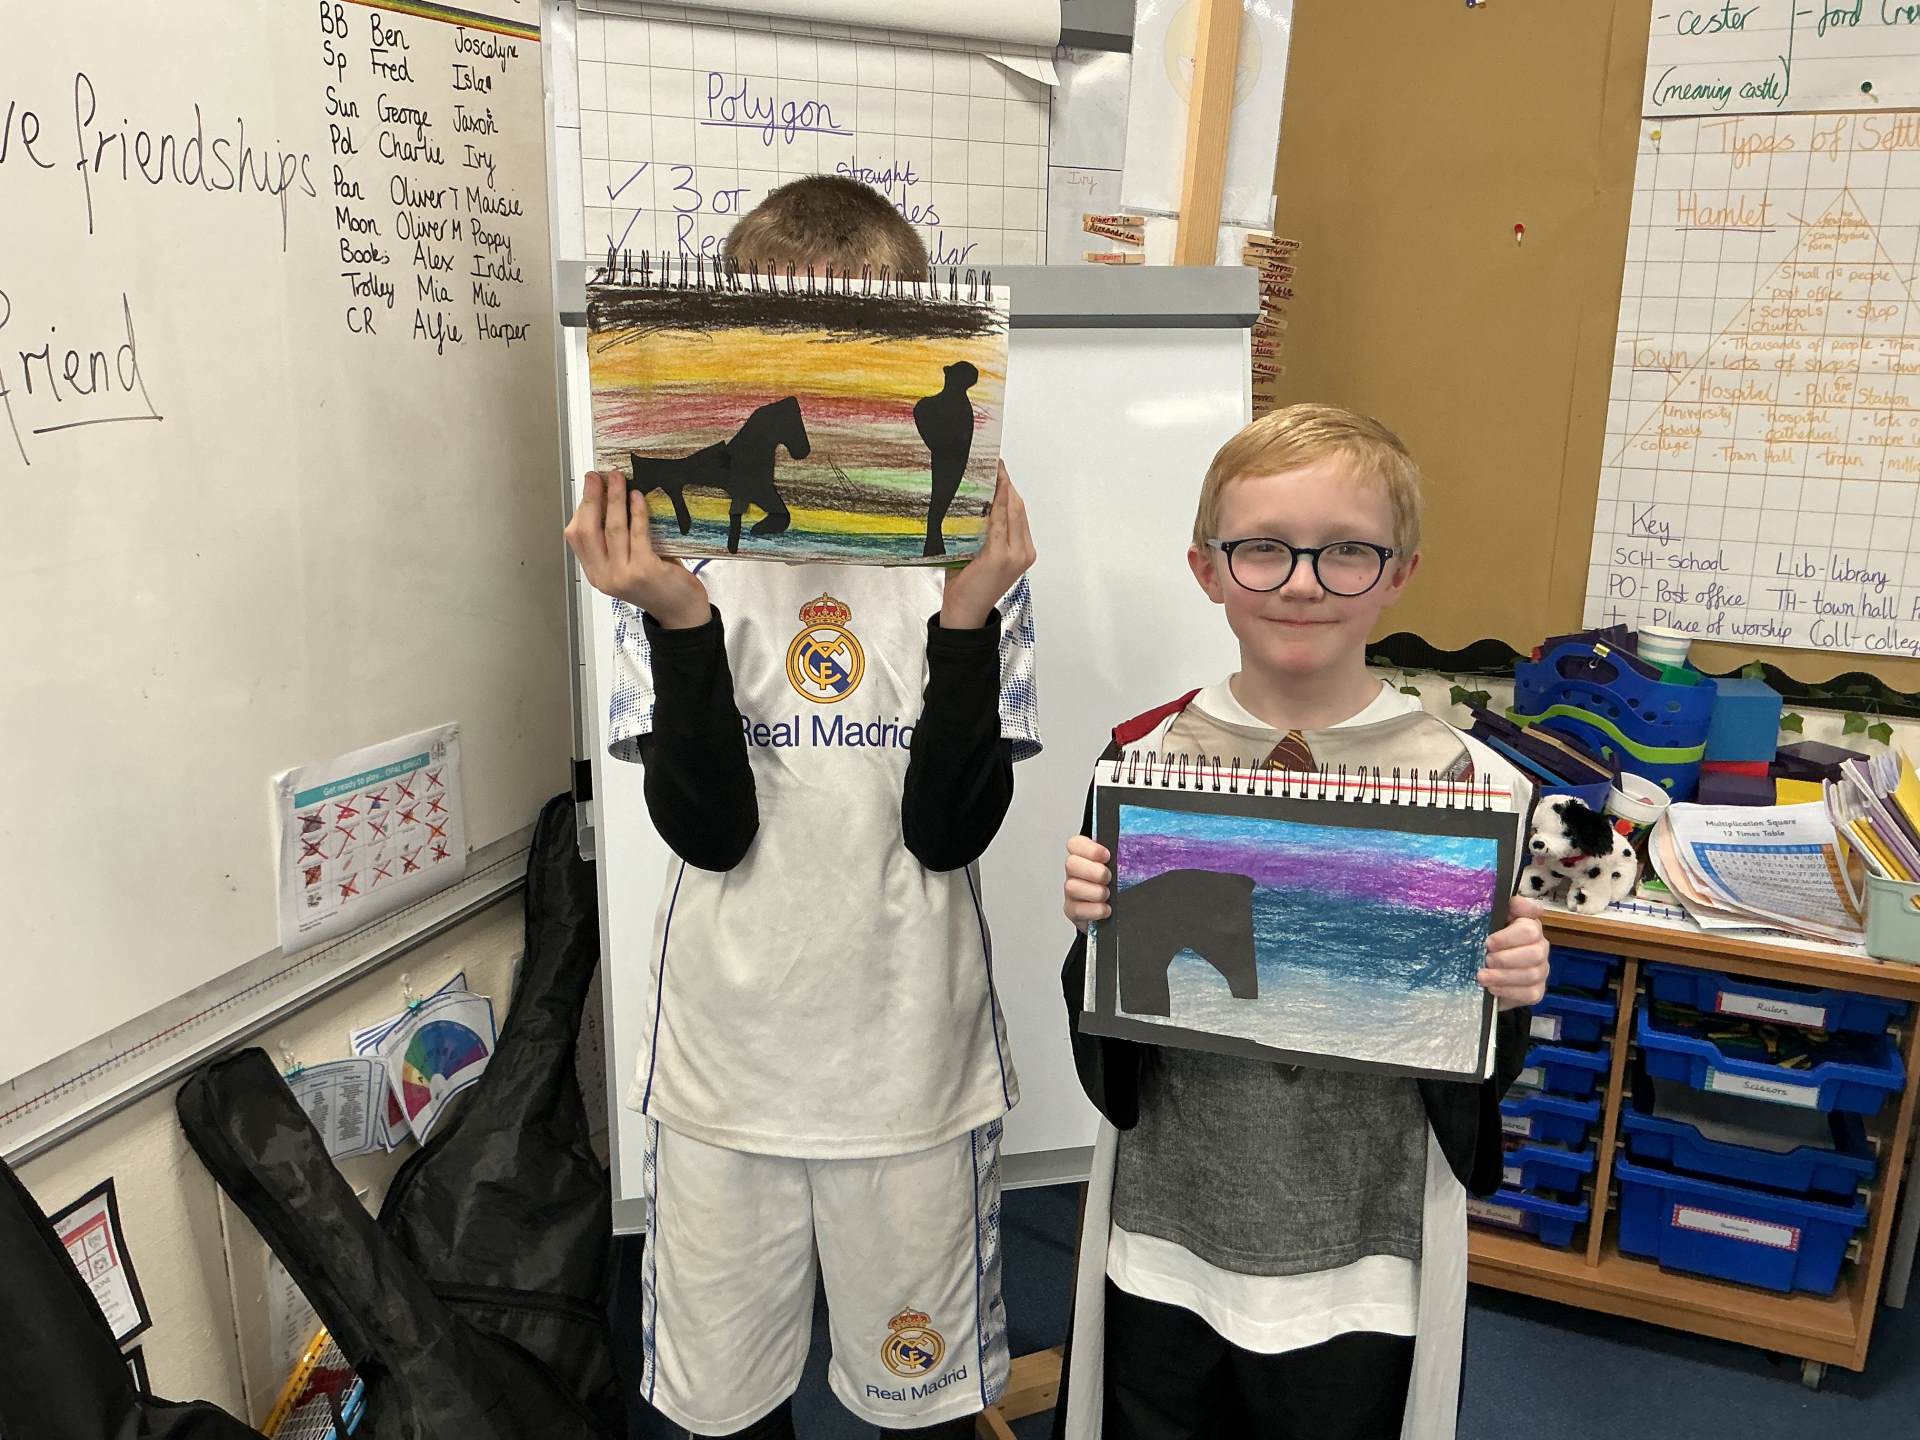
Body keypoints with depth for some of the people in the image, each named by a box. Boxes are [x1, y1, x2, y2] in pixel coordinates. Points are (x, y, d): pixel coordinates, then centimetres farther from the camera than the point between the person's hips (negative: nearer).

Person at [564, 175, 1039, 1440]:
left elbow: (950, 829, -13)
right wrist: (676, 619, -26)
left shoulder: (968, 553, -6)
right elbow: (708, 830, -14)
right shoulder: (683, 551, -6)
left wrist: (968, 615, -24)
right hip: (727, 1052, 1)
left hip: (913, 1058, 0)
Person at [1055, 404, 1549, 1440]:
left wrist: (1507, 994, -21)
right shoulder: (1147, 756, -7)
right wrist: (1100, 929, -18)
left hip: (1363, 1255, -1)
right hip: (1164, 1238, 2)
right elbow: (1104, 1043, 1)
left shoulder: (1466, 781, -11)